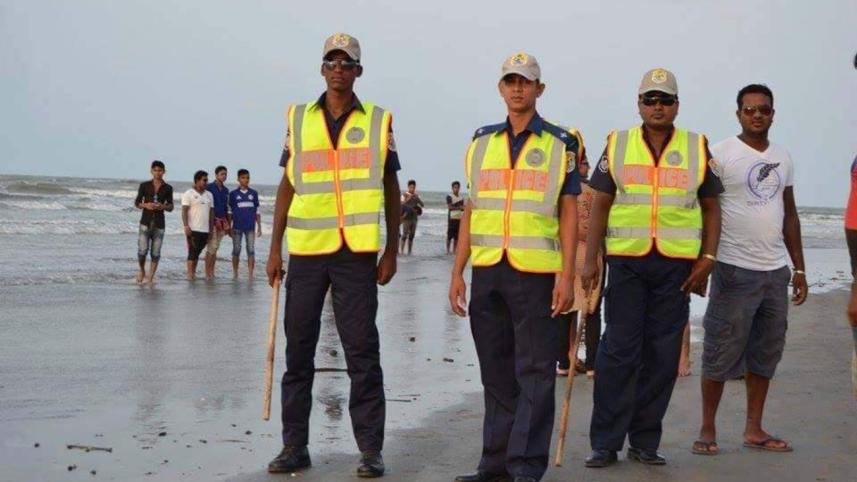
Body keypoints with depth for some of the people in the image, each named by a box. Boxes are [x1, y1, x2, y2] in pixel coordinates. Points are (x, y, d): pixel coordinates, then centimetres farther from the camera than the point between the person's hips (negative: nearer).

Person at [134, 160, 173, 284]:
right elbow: (137, 203, 8)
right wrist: (145, 205, -12)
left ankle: (150, 278, 7)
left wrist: (163, 206, -12)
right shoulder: (144, 185, 5)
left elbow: (171, 207, 9)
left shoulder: (168, 188, 7)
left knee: (155, 253, -2)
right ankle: (141, 270, 18)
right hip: (145, 222, -1)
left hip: (159, 223, 1)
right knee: (142, 250, -10)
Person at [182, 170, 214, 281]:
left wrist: (211, 228, 11)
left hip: (205, 230, 5)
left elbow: (211, 212, 16)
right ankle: (190, 275, -6)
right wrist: (186, 226, -17)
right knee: (192, 252, -7)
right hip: (193, 229, -5)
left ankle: (193, 273, 13)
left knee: (197, 252, 8)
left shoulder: (209, 195, 15)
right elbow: (184, 211, -8)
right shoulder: (189, 194, -3)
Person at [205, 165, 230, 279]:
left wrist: (228, 225, 18)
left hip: (222, 221, 6)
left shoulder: (226, 190, 14)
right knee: (211, 248, -8)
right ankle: (207, 273, -4)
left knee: (215, 248, 9)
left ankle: (212, 273, 13)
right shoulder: (209, 188, -6)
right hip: (212, 220, -6)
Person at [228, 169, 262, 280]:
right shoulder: (233, 194, 2)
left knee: (251, 250, -2)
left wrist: (259, 227, 5)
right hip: (237, 227, -1)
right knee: (236, 251, 5)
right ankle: (235, 274, 15)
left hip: (250, 227, 1)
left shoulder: (253, 193, 6)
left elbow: (257, 211, 8)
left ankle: (250, 275, 1)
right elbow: (230, 212, 3)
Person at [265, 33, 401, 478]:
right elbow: (287, 186, 11)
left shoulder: (378, 122, 5)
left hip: (357, 253, -2)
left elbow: (391, 190, 8)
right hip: (306, 252, 2)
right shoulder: (299, 119, 9)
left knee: (362, 353, 0)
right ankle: (294, 446, 16)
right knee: (298, 350, 7)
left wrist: (391, 252, 2)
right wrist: (275, 249, 5)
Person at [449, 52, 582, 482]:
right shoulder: (481, 142, 14)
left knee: (535, 372, -2)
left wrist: (566, 277, -8)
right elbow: (471, 211, 14)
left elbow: (569, 213, 0)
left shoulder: (561, 144, 3)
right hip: (486, 271, 4)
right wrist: (457, 273, 8)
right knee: (496, 372, 10)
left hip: (536, 272, -4)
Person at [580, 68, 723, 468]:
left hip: (677, 265, 1)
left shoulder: (698, 149, 9)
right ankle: (605, 443, 4)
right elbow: (600, 205, 7)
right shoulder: (617, 145, 7)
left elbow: (711, 208, 11)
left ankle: (644, 442, 14)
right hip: (626, 259, -1)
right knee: (618, 352, -3)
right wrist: (590, 260, 0)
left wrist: (708, 258, 0)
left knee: (662, 355, 4)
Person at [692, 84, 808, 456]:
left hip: (776, 271, 6)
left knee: (766, 353, 10)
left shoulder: (782, 158, 14)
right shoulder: (721, 154, -5)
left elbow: (790, 214, 18)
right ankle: (707, 430, 9)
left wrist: (799, 268, 16)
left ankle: (754, 430, 19)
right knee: (722, 353, -1)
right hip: (735, 270, -6)